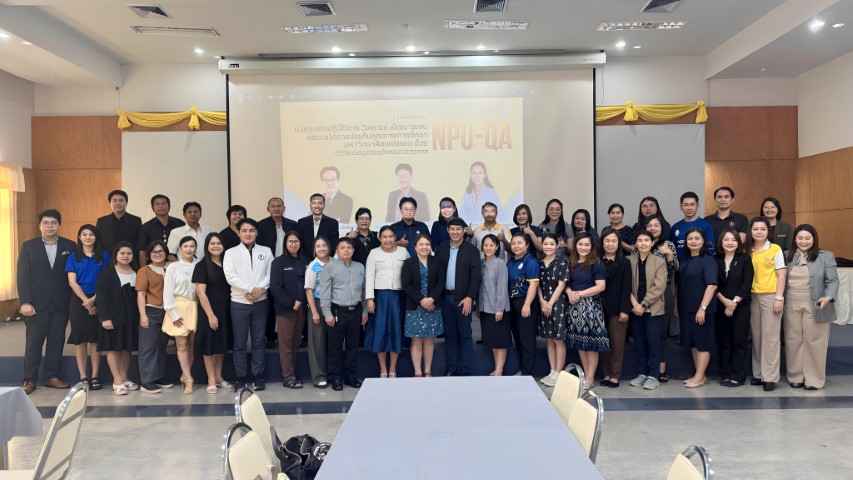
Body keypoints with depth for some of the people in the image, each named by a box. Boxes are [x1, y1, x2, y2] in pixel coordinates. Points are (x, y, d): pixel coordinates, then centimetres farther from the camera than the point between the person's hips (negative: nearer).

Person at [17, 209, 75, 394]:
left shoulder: (70, 246, 4)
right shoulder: (28, 246, 2)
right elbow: (23, 276, -3)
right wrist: (25, 302, -11)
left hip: (61, 303, 1)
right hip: (37, 303, -1)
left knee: (56, 341, 7)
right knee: (33, 342, 4)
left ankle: (52, 377, 17)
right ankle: (30, 380, 12)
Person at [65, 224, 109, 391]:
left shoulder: (104, 256, 5)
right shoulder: (73, 257, 5)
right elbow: (72, 282, -2)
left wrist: (94, 299, -11)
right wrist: (86, 300, -12)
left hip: (99, 301, 0)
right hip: (79, 301, 0)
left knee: (96, 338, 2)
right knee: (80, 338, 1)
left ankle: (95, 376, 6)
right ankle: (83, 377, 6)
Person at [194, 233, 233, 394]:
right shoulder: (202, 265, -7)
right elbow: (200, 292, -12)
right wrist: (210, 314, -17)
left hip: (225, 310, 5)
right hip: (209, 311, -5)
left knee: (222, 343, 11)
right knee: (210, 344, 2)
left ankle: (219, 377, 23)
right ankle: (211, 380, 11)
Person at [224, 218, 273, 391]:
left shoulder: (266, 251, 7)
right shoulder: (231, 253, 2)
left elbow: (271, 274, -1)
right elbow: (231, 276, -10)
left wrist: (260, 289, -16)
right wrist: (251, 289, -17)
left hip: (261, 302, 1)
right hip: (239, 303, -1)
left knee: (259, 341, 7)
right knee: (240, 343, 4)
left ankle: (258, 376, 16)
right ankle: (241, 377, 12)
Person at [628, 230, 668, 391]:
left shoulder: (659, 262, -1)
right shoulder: (629, 261, 3)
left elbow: (659, 287, -9)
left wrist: (643, 304, -15)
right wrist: (634, 303, -12)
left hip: (653, 309, -2)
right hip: (635, 308, 2)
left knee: (653, 343, 0)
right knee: (639, 343, 8)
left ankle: (653, 376, 8)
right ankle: (641, 373, 18)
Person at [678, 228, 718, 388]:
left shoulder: (708, 260, -9)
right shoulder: (685, 261, 12)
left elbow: (712, 285, -18)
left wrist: (703, 308, -23)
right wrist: (678, 306, 13)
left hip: (701, 309, -7)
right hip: (686, 309, 8)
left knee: (702, 342, 1)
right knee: (692, 342, 12)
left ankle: (700, 377, 6)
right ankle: (699, 374, 21)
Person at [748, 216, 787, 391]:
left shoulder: (775, 249, -2)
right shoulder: (747, 250, 8)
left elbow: (781, 274, -4)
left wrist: (779, 298, -10)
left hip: (770, 296, -4)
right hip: (752, 296, 4)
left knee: (770, 336, -2)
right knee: (756, 336, 7)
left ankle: (770, 377, 2)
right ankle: (758, 373, 15)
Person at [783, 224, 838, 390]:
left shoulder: (826, 256, 1)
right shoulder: (787, 256, 11)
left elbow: (833, 281, -5)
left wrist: (828, 297, -22)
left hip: (815, 306, -3)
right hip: (792, 305, 3)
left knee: (813, 341, 2)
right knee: (793, 341, 7)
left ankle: (814, 379, 12)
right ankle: (796, 377, 18)